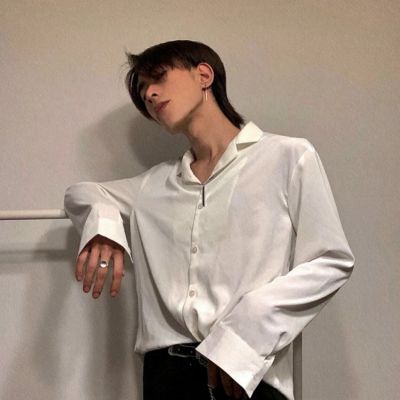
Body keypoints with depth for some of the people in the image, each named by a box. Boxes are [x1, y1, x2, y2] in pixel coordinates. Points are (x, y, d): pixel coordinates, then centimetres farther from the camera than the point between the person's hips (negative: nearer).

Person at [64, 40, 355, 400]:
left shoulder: (289, 157, 1)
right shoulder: (154, 184, 14)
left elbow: (332, 262, -3)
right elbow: (80, 192, 28)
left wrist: (245, 331, -15)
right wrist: (101, 221, 3)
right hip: (164, 370, 4)